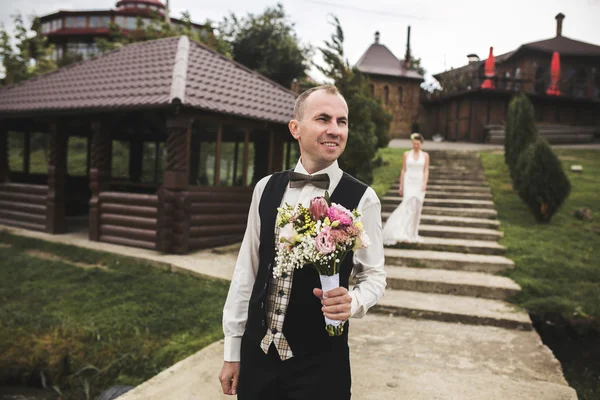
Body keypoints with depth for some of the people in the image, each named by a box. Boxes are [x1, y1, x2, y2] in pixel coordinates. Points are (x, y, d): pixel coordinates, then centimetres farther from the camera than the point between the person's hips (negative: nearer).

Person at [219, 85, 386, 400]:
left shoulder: (361, 199, -11)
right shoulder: (266, 188, -2)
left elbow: (374, 275, -1)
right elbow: (246, 269, 2)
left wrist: (353, 302, -23)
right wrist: (232, 351, 5)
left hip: (320, 363, -3)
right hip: (256, 353, 3)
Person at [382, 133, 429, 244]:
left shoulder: (425, 155, 6)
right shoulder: (407, 154, 5)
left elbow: (426, 171, 1)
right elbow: (403, 170, 6)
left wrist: (424, 184, -14)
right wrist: (401, 186, 3)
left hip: (419, 183, 1)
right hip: (408, 182, -1)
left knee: (417, 209, 4)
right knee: (408, 206, -15)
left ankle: (413, 234, 15)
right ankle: (405, 234, -20)